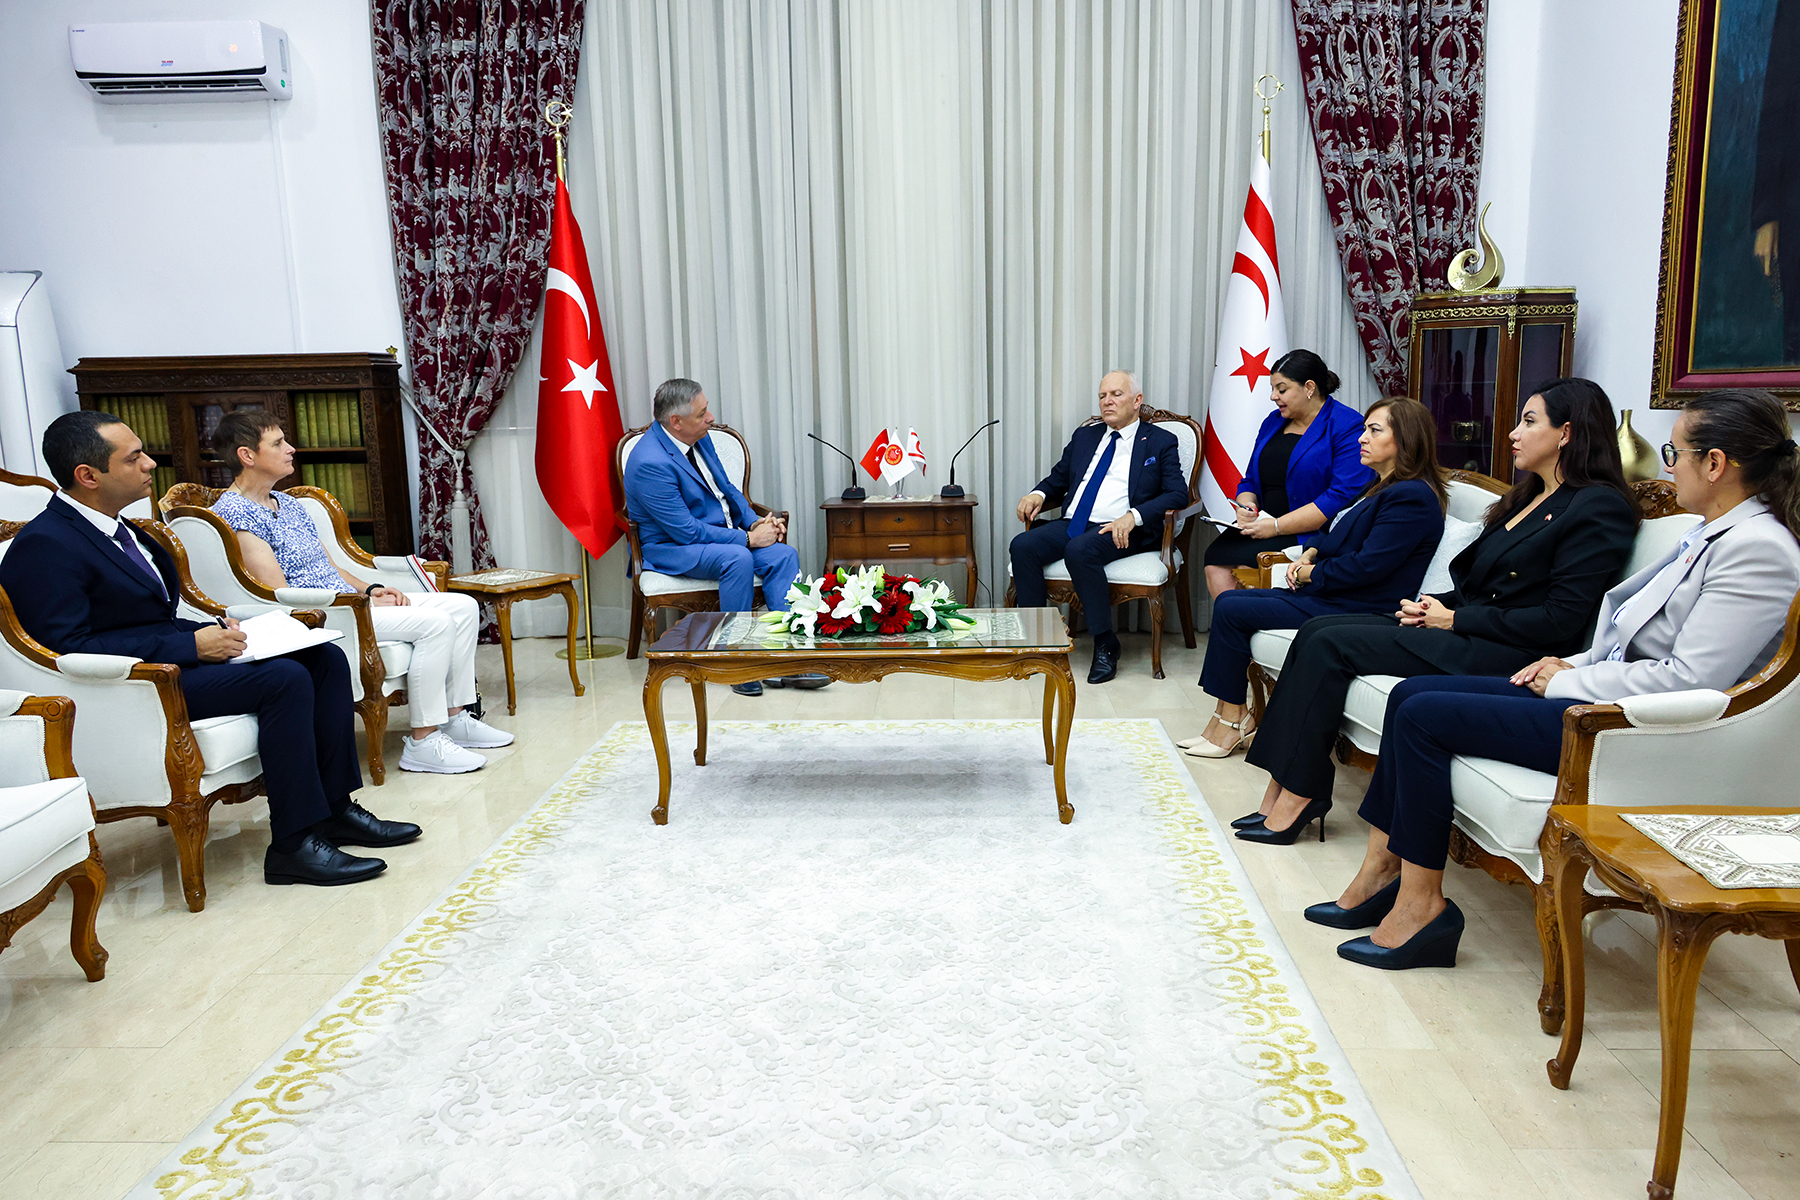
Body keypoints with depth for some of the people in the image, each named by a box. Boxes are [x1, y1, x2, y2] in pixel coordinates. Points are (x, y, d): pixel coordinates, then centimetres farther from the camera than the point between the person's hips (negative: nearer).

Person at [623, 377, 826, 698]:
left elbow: (726, 488, 14)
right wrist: (748, 538, -21)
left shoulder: (699, 438, 3)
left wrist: (756, 522, -4)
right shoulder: (651, 463, -24)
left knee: (783, 554, -16)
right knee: (738, 559, -35)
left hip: (722, 534, 8)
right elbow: (686, 531, -24)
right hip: (672, 548, -8)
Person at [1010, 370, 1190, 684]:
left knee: (1080, 550, -36)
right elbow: (1057, 480, 28)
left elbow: (1177, 494, -3)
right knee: (1022, 546, -23)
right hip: (1071, 524, 5)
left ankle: (1105, 646, -24)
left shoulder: (1161, 442, 8)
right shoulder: (1084, 437, 24)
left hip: (1118, 531, -5)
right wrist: (1038, 494, 3)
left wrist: (1133, 516, -20)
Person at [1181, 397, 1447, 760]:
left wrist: (1310, 573, -10)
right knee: (1228, 600, 3)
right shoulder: (1379, 487, 17)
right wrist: (1309, 554, 4)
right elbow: (1336, 536, 24)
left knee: (1231, 611, -13)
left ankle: (1233, 721, -1)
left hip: (1355, 611, -11)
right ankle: (1230, 716, -1)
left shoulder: (1411, 498, -16)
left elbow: (1367, 566, -23)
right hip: (1325, 594, 11)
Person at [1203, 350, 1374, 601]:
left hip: (1310, 535, -7)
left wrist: (1277, 526, -20)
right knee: (1214, 556, -23)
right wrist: (1245, 506, -2)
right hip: (1265, 529, 7)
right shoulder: (1273, 422, 18)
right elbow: (1250, 481, 23)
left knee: (1229, 560, -28)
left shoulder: (1348, 427, -6)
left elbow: (1343, 497, -17)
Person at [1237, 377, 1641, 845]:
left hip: (1507, 654, -9)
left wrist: (1453, 618, -12)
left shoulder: (1599, 508, -9)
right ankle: (1282, 793, -11)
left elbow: (1560, 620, -16)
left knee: (1330, 644, -19)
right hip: (1463, 627, 10)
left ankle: (1299, 796, -11)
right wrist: (1433, 605, 0)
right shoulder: (1528, 498, 21)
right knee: (1317, 630, -7)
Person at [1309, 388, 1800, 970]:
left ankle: (1421, 902, -5)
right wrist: (1573, 663, 5)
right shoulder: (1711, 535, 15)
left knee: (1422, 715, -16)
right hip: (1609, 697, 10)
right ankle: (1381, 873, 3)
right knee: (1410, 693, 0)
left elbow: (1688, 679, -22)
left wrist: (1568, 681, -13)